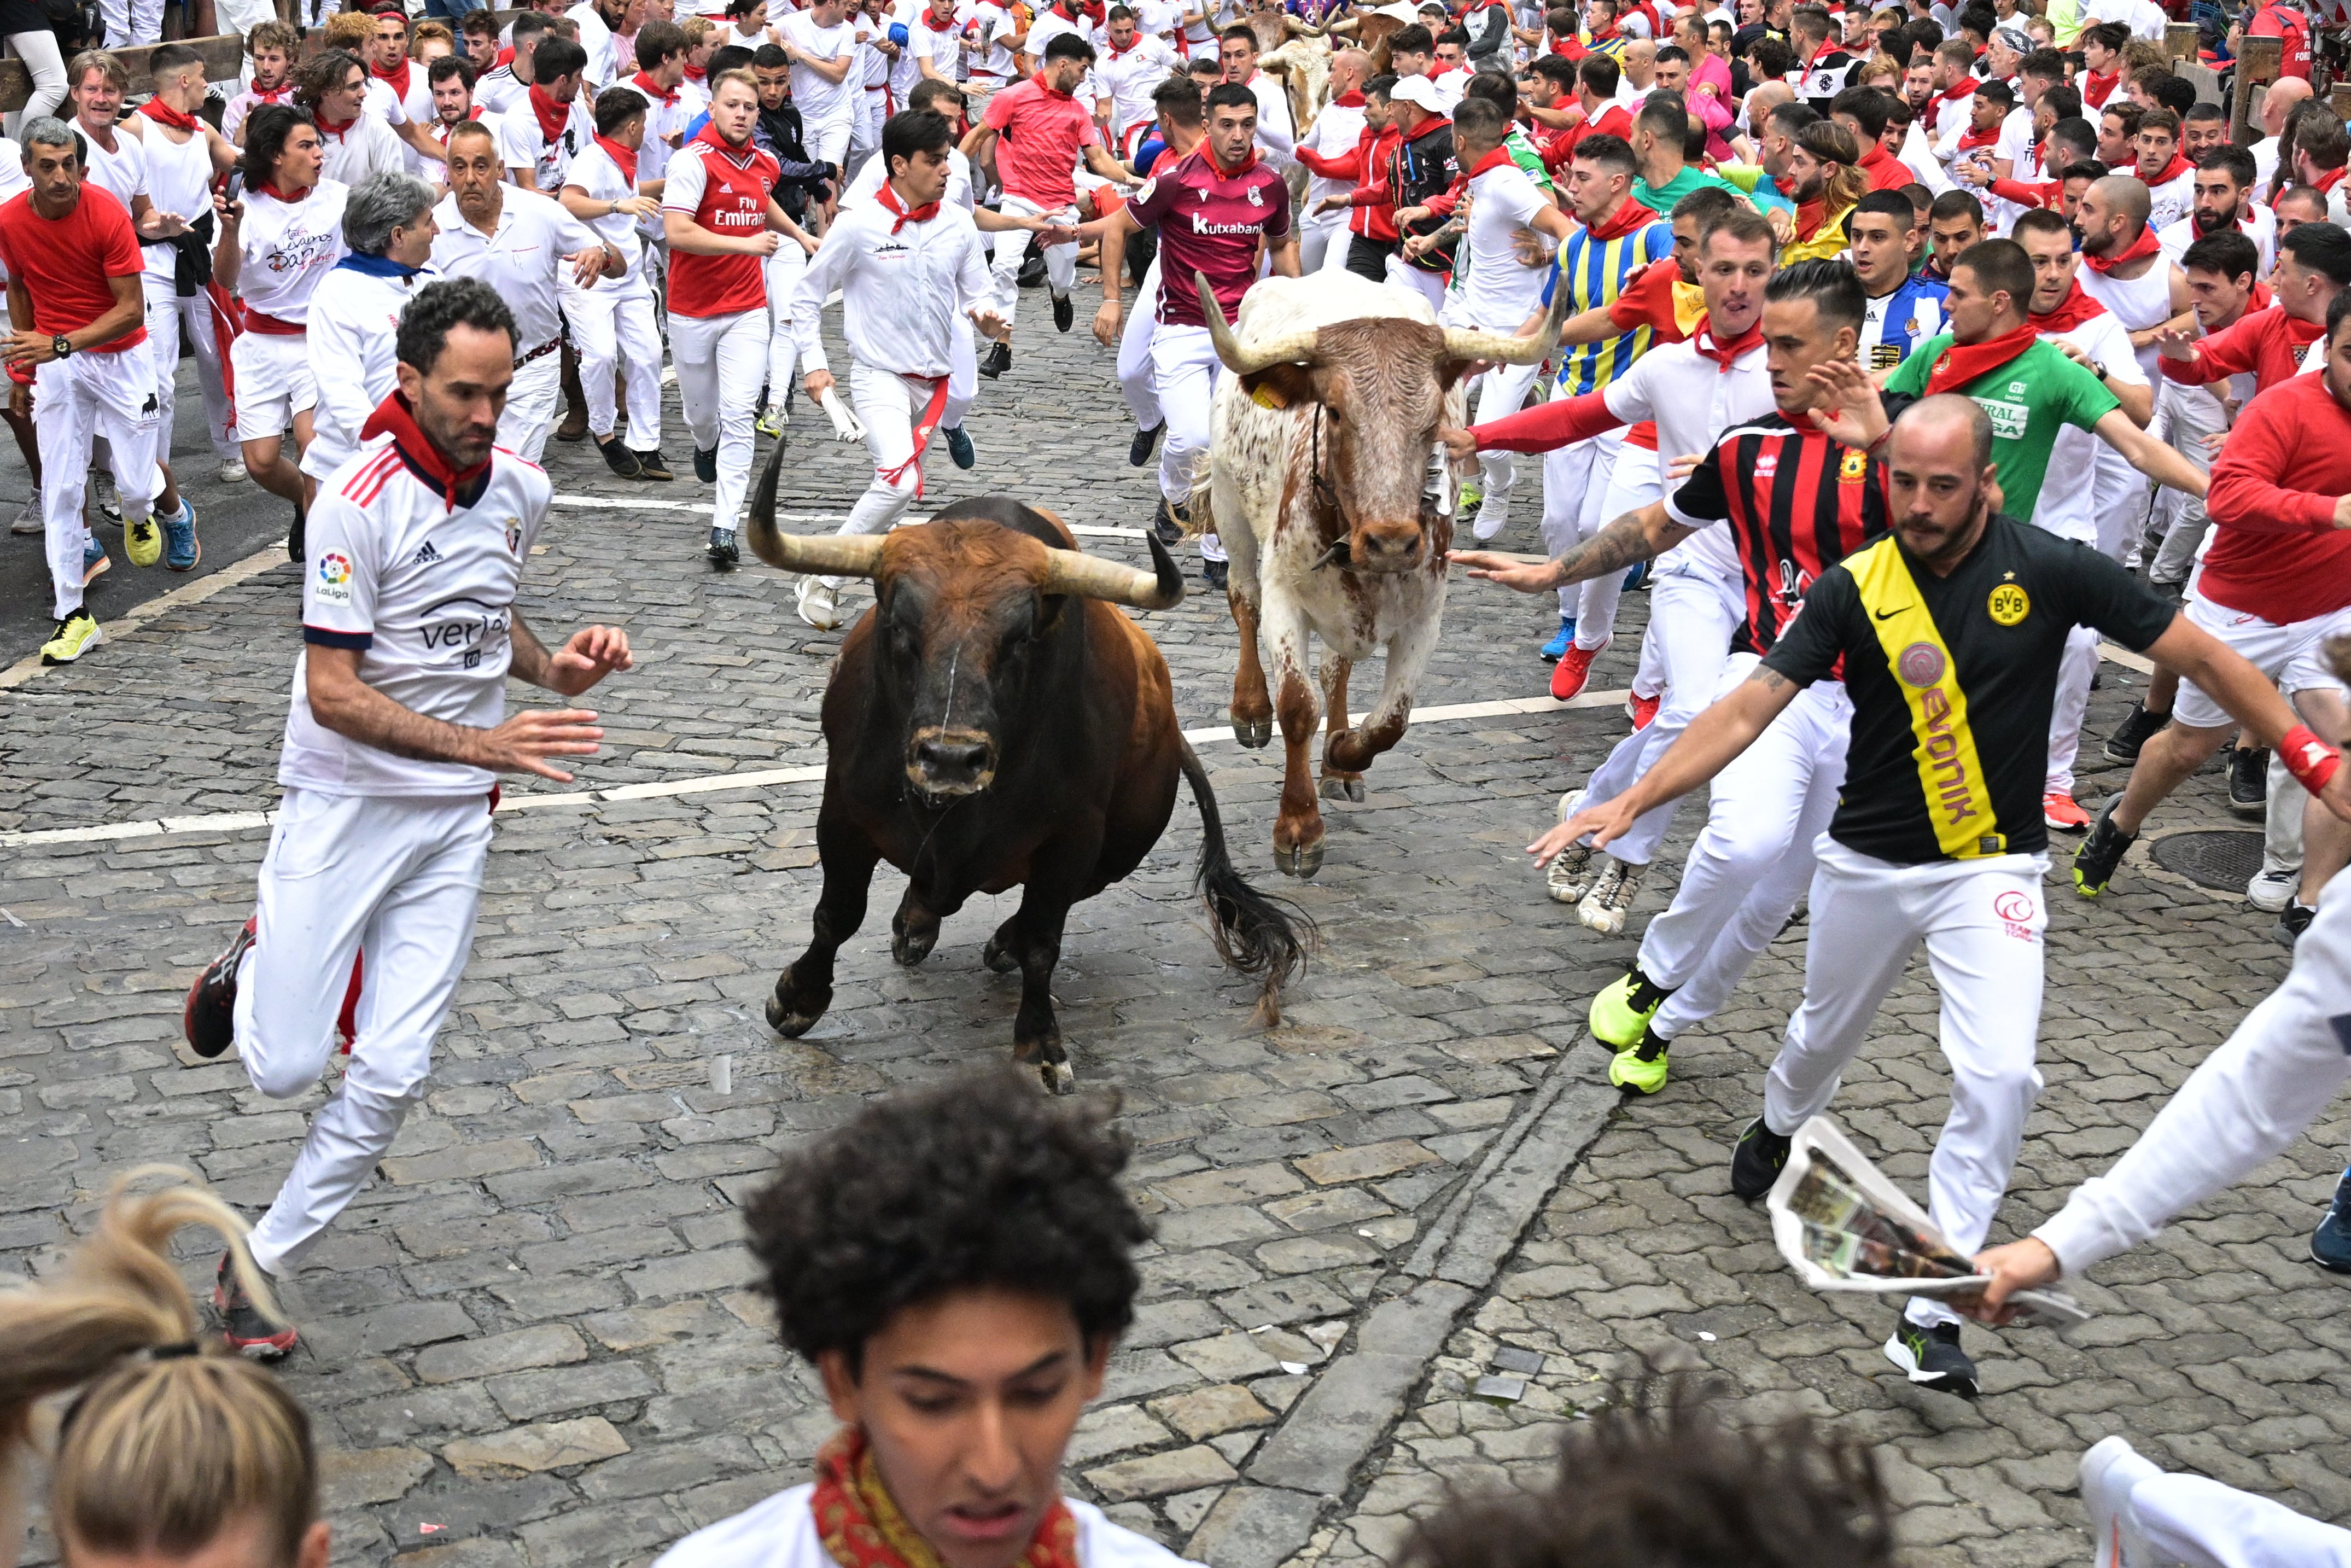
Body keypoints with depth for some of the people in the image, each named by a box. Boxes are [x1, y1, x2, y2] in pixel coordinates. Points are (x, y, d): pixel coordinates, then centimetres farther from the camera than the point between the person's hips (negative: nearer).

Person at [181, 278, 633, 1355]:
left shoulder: (521, 489, 1)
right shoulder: (360, 502, -18)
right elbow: (334, 693, -20)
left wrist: (554, 669, 1)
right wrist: (483, 744, -28)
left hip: (455, 819, 5)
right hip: (342, 806, -4)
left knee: (392, 1075, -1)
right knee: (286, 1068, -2)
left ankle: (262, 1268, 15)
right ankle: (254, 965, 33)